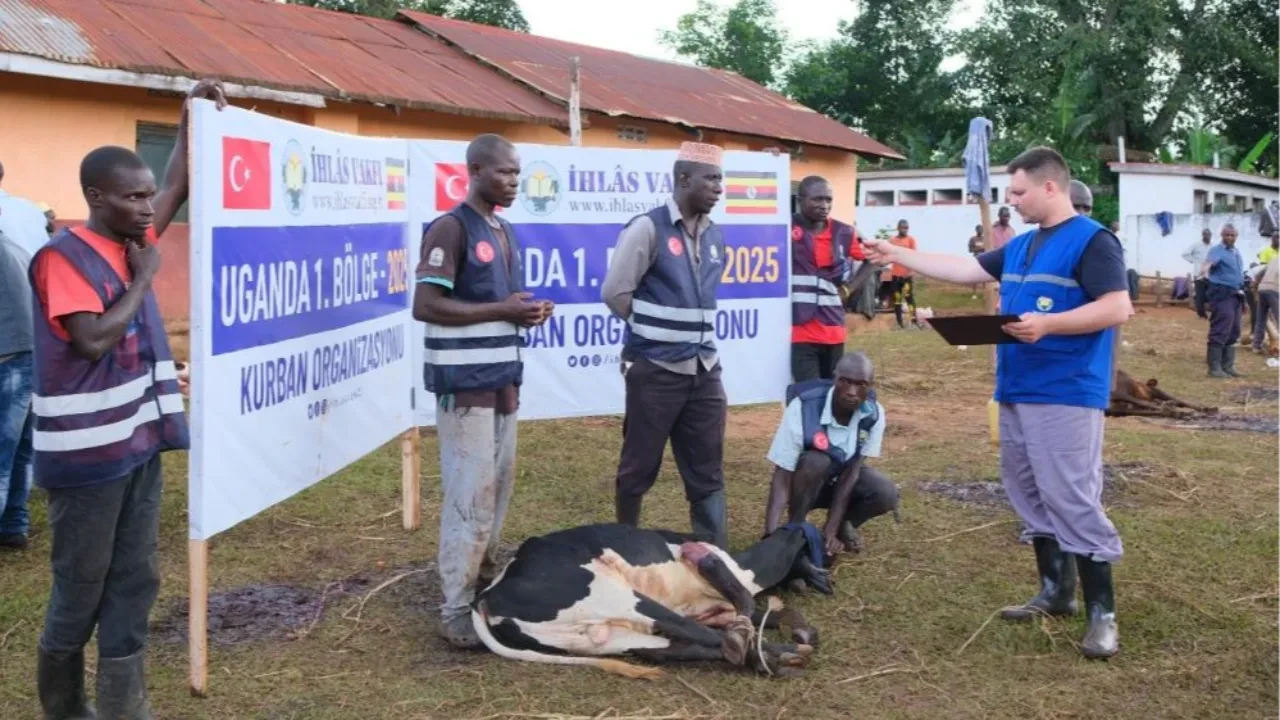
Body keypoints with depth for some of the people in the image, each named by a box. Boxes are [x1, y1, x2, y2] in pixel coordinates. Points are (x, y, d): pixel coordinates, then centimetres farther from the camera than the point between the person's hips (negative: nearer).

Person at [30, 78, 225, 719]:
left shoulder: (130, 241, 8)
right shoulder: (63, 256, -14)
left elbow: (176, 190, 20)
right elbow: (94, 339, -24)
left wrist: (190, 119, 13)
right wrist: (143, 280, -13)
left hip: (138, 441, 7)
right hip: (87, 451, -7)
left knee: (133, 581, 9)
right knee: (80, 587, 6)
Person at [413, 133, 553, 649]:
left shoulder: (503, 231, 14)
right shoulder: (450, 228, -12)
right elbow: (425, 306, -19)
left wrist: (526, 312, 3)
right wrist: (500, 310, -19)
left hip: (502, 379, 9)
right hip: (465, 384, -9)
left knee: (499, 488, 14)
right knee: (470, 496, -8)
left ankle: (484, 584, 26)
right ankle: (457, 613, -1)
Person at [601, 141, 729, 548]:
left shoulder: (713, 236, 9)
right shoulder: (648, 228, -11)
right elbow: (615, 293, -12)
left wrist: (686, 331, 10)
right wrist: (654, 330, -3)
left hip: (704, 369, 6)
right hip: (655, 369, -6)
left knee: (707, 470, 8)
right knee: (640, 466, 7)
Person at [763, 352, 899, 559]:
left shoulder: (874, 414, -21)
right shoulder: (803, 408, -33)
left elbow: (851, 471, -21)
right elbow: (781, 479, -33)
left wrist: (830, 531, -29)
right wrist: (771, 536, -44)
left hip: (843, 476, 3)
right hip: (804, 484, -3)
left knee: (885, 494, -26)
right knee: (816, 462, -36)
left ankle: (842, 525, 4)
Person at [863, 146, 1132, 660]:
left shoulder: (1092, 241, -9)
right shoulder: (1021, 246, 17)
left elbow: (1118, 308, -18)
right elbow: (965, 270, 22)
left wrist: (1047, 323, -26)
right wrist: (898, 256, 20)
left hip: (1066, 394, -9)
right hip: (1016, 392, 9)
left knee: (1073, 501, -10)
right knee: (1031, 496, 14)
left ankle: (1102, 613, -4)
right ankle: (1056, 591, 25)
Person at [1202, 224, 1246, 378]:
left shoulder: (1236, 251, 17)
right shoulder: (1217, 250, -9)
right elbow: (1209, 262, -31)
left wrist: (1242, 294, 24)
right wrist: (1205, 269, -54)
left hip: (1236, 294, 9)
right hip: (1222, 294, -9)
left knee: (1233, 333, 12)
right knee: (1220, 331, -11)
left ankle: (1227, 366, 19)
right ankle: (1214, 368, -10)